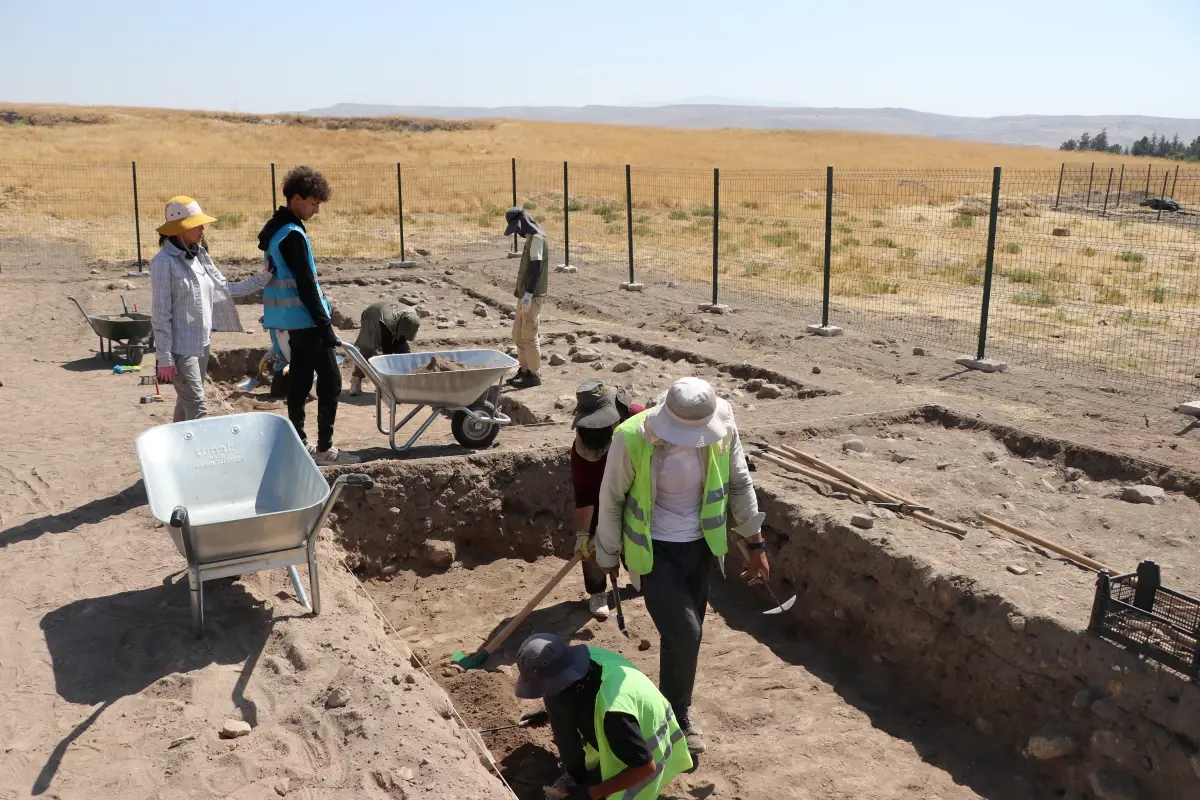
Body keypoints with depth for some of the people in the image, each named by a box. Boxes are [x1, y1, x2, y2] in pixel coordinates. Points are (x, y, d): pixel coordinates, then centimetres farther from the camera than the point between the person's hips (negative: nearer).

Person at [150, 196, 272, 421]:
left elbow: (225, 289, 15)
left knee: (187, 405, 15)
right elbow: (160, 315, -15)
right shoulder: (164, 262, -15)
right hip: (181, 349, -7)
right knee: (197, 409, -9)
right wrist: (164, 359, -17)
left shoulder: (199, 256, 7)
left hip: (202, 344, 7)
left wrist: (263, 278, 9)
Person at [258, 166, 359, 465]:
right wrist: (325, 325, -17)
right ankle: (325, 449, -3)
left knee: (300, 379, 12)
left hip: (291, 320, 10)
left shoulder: (276, 230, 14)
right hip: (305, 320, -10)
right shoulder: (292, 235, -17)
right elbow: (305, 285, -20)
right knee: (330, 380, -5)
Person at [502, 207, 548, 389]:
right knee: (518, 334, 14)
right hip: (526, 294, 10)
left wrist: (528, 294, -25)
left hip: (532, 296, -10)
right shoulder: (532, 238, 15)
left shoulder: (536, 238, -15)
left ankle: (533, 374, 4)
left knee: (528, 335, -4)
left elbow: (537, 268, -22)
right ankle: (524, 370, 22)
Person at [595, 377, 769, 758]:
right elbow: (611, 500, -10)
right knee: (684, 634, -10)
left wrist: (756, 544, 4)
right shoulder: (632, 438, -25)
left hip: (700, 547, 4)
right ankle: (677, 717, 15)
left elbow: (739, 484, 1)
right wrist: (608, 559, -1)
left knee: (686, 635, 15)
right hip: (655, 551, -4)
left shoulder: (723, 430, -16)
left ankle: (675, 708, 38)